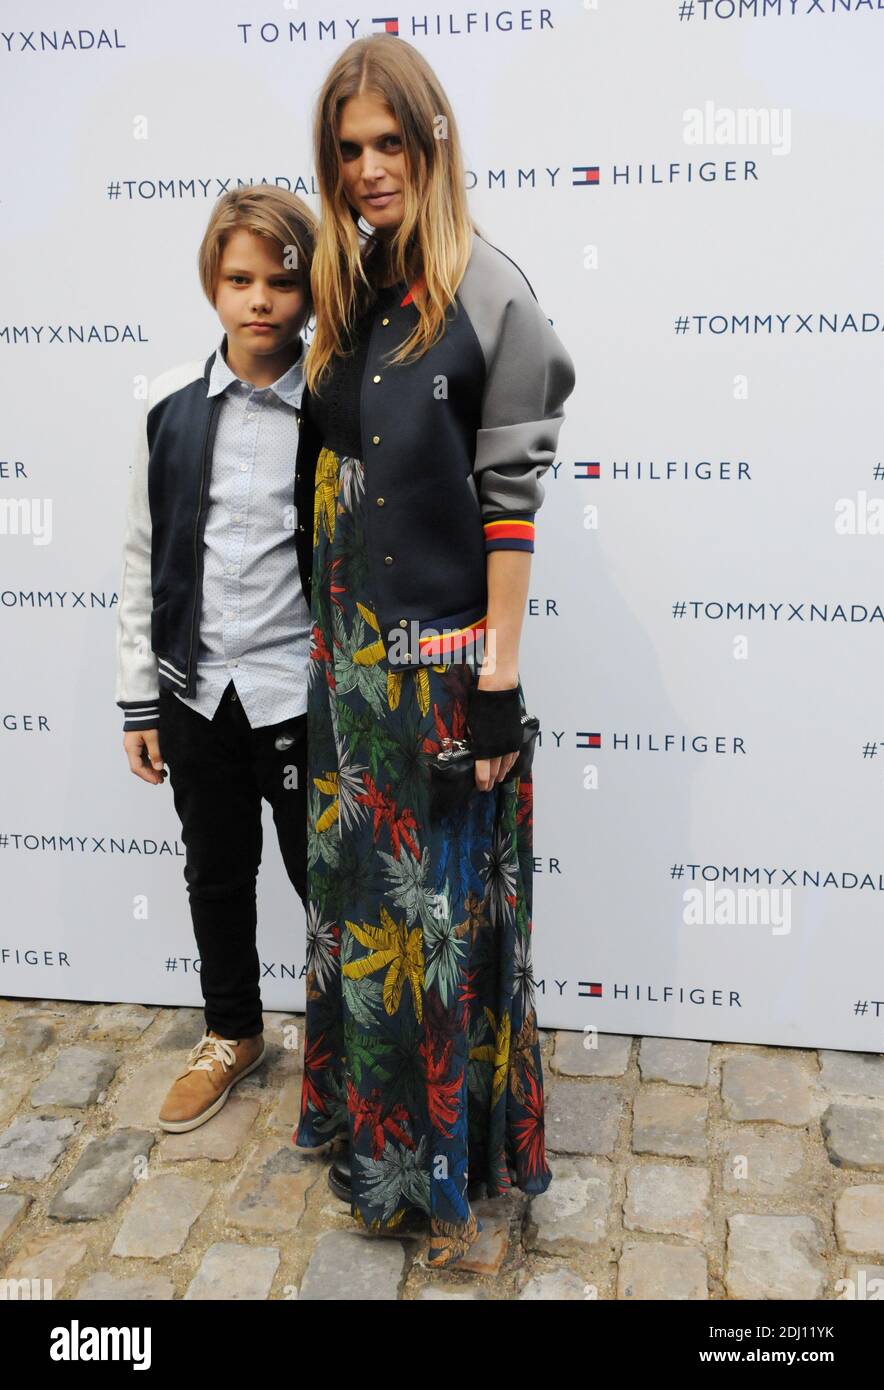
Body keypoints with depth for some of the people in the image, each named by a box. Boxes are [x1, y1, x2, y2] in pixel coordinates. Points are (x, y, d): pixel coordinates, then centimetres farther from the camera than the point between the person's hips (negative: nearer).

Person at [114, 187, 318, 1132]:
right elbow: (143, 557, 6)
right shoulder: (172, 403, 1)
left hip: (301, 694, -3)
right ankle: (232, 1035, 41)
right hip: (197, 690, 4)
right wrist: (139, 699, 6)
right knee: (215, 874, 18)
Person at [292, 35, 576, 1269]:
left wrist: (500, 676, -14)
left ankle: (456, 1162, 26)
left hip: (445, 654, -6)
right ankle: (382, 1144, 33)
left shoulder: (492, 292, -8)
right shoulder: (343, 290, 10)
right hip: (348, 655, 6)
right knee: (361, 897, 14)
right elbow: (317, 474, 11)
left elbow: (512, 493, -12)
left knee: (451, 907, 6)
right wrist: (321, 637, 8)